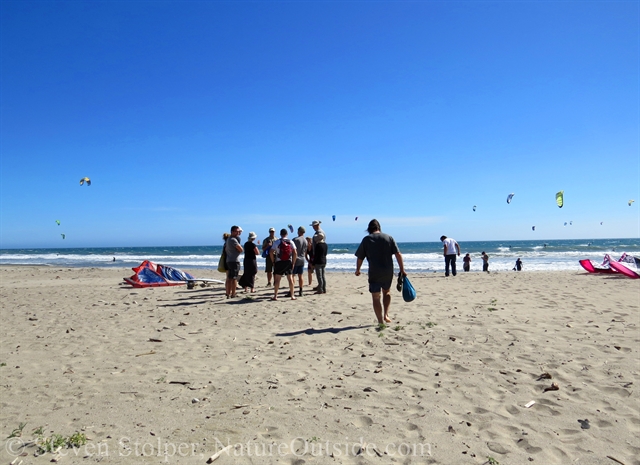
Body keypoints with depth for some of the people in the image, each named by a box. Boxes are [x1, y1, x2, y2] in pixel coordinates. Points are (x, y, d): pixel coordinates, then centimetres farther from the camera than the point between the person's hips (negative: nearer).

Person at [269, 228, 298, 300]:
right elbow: (295, 253, -3)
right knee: (290, 278, 9)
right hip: (289, 262, 2)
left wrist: (273, 261, 2)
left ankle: (275, 296, 4)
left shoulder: (277, 242, -2)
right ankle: (292, 295, 12)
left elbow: (271, 252, -7)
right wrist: (293, 263, 3)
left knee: (277, 279, 3)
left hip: (279, 262, -2)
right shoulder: (291, 242, 2)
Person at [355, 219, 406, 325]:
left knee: (376, 297, 7)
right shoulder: (388, 238, 5)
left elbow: (360, 258, 3)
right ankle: (386, 315, 15)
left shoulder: (366, 240, 1)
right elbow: (398, 254, -2)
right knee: (386, 292, 25)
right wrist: (402, 270, 3)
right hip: (388, 272, 3)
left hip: (374, 273, -3)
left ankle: (381, 321, 5)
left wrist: (357, 270, 19)